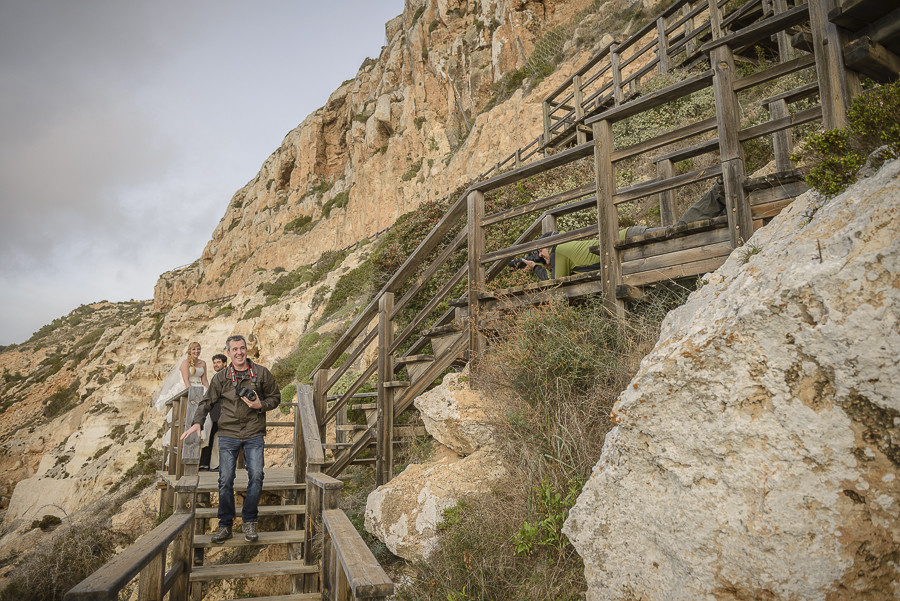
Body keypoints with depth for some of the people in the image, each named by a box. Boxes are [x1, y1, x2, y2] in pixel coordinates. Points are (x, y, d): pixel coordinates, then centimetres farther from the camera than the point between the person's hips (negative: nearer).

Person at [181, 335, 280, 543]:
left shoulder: (261, 373, 3)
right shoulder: (221, 377, 6)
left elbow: (275, 397, 10)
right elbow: (207, 401, 10)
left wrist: (260, 405, -9)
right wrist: (197, 422, -4)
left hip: (254, 434, -1)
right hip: (228, 434, 1)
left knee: (256, 476, -9)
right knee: (225, 480, 0)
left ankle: (249, 522, 6)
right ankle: (225, 525, 13)